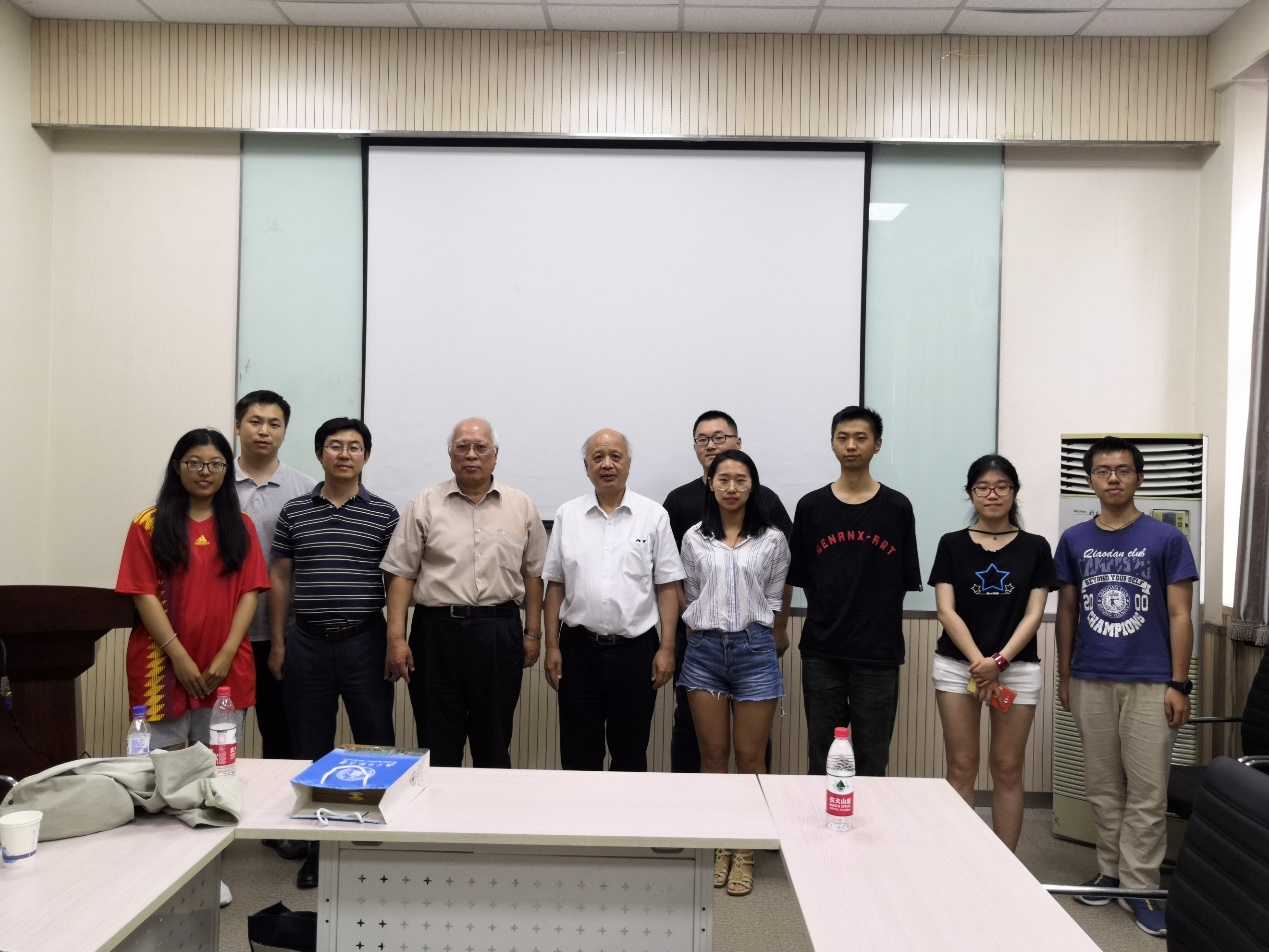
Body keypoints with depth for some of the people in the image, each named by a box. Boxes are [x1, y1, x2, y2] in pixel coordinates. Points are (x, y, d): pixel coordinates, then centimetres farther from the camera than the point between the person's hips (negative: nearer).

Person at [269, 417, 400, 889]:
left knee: (376, 744, 3)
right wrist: (277, 643, 4)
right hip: (307, 643, 2)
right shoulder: (293, 512, 5)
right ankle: (315, 848, 23)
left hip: (366, 641, -1)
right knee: (310, 749, 9)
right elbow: (279, 579, 8)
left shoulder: (384, 514, 0)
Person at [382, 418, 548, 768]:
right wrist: (396, 637, -6)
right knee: (437, 742, 8)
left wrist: (533, 633, 6)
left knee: (495, 742, 12)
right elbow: (401, 574, 0)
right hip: (437, 630, -1)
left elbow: (533, 574, 10)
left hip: (499, 632, 1)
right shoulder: (425, 505, 2)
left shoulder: (521, 506, 6)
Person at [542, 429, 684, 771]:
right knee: (579, 755, 9)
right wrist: (552, 647, 2)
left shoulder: (654, 516, 0)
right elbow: (555, 586, 7)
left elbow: (667, 587, 0)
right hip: (579, 649, 1)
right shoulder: (567, 515, 4)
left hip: (635, 649, -1)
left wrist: (666, 648, -6)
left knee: (630, 754, 11)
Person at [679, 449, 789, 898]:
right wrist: (698, 642, 10)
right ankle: (718, 848, 22)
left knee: (749, 759, 4)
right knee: (713, 756, 8)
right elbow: (691, 598, 11)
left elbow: (774, 602, 9)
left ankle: (745, 853, 16)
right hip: (704, 650, 2)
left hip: (754, 648, -1)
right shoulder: (694, 539, 5)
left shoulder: (772, 540, 1)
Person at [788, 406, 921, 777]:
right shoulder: (810, 506, 3)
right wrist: (828, 619, 2)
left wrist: (880, 626, -1)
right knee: (821, 757, 10)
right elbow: (800, 578, 6)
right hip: (821, 652, 1)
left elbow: (905, 582, 3)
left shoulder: (898, 508, 1)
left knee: (872, 760, 9)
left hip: (879, 653, 0)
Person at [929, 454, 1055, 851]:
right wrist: (978, 662, -15)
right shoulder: (952, 544, 3)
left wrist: (999, 660, -14)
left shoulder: (1035, 547, 5)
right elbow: (946, 611, -3)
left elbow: (1033, 614, -1)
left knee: (1008, 769, 6)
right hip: (958, 666, 0)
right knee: (961, 767, 3)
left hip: (1018, 668, 0)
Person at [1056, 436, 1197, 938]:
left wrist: (1179, 683, -6)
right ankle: (1110, 872, 23)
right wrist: (1063, 676, 8)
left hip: (1149, 683, -2)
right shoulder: (1074, 540, 4)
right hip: (1090, 682, 3)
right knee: (1102, 787, 11)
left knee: (1147, 792, 2)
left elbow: (1179, 615, -2)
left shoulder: (1166, 539, -2)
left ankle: (1140, 887, 11)